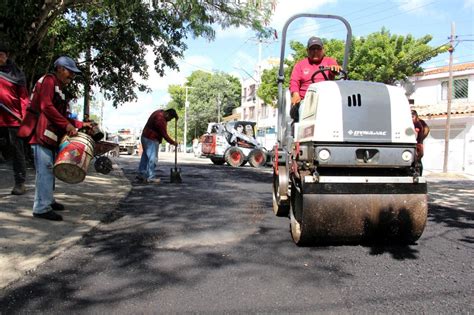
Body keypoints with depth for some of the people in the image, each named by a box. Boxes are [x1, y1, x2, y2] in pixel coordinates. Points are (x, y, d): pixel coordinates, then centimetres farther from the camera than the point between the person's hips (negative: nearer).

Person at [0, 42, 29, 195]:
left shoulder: (16, 73, 6)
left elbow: (23, 97, 3)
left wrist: (25, 117, -7)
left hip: (13, 119, -2)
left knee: (17, 151, 3)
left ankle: (20, 183, 7)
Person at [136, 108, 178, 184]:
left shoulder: (159, 112, 6)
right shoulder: (160, 120, -24)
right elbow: (164, 134, -21)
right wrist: (173, 142, -10)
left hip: (145, 137, 10)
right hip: (151, 140, -10)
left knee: (145, 157, 14)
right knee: (152, 158, -6)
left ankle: (140, 175, 20)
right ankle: (150, 178, -2)